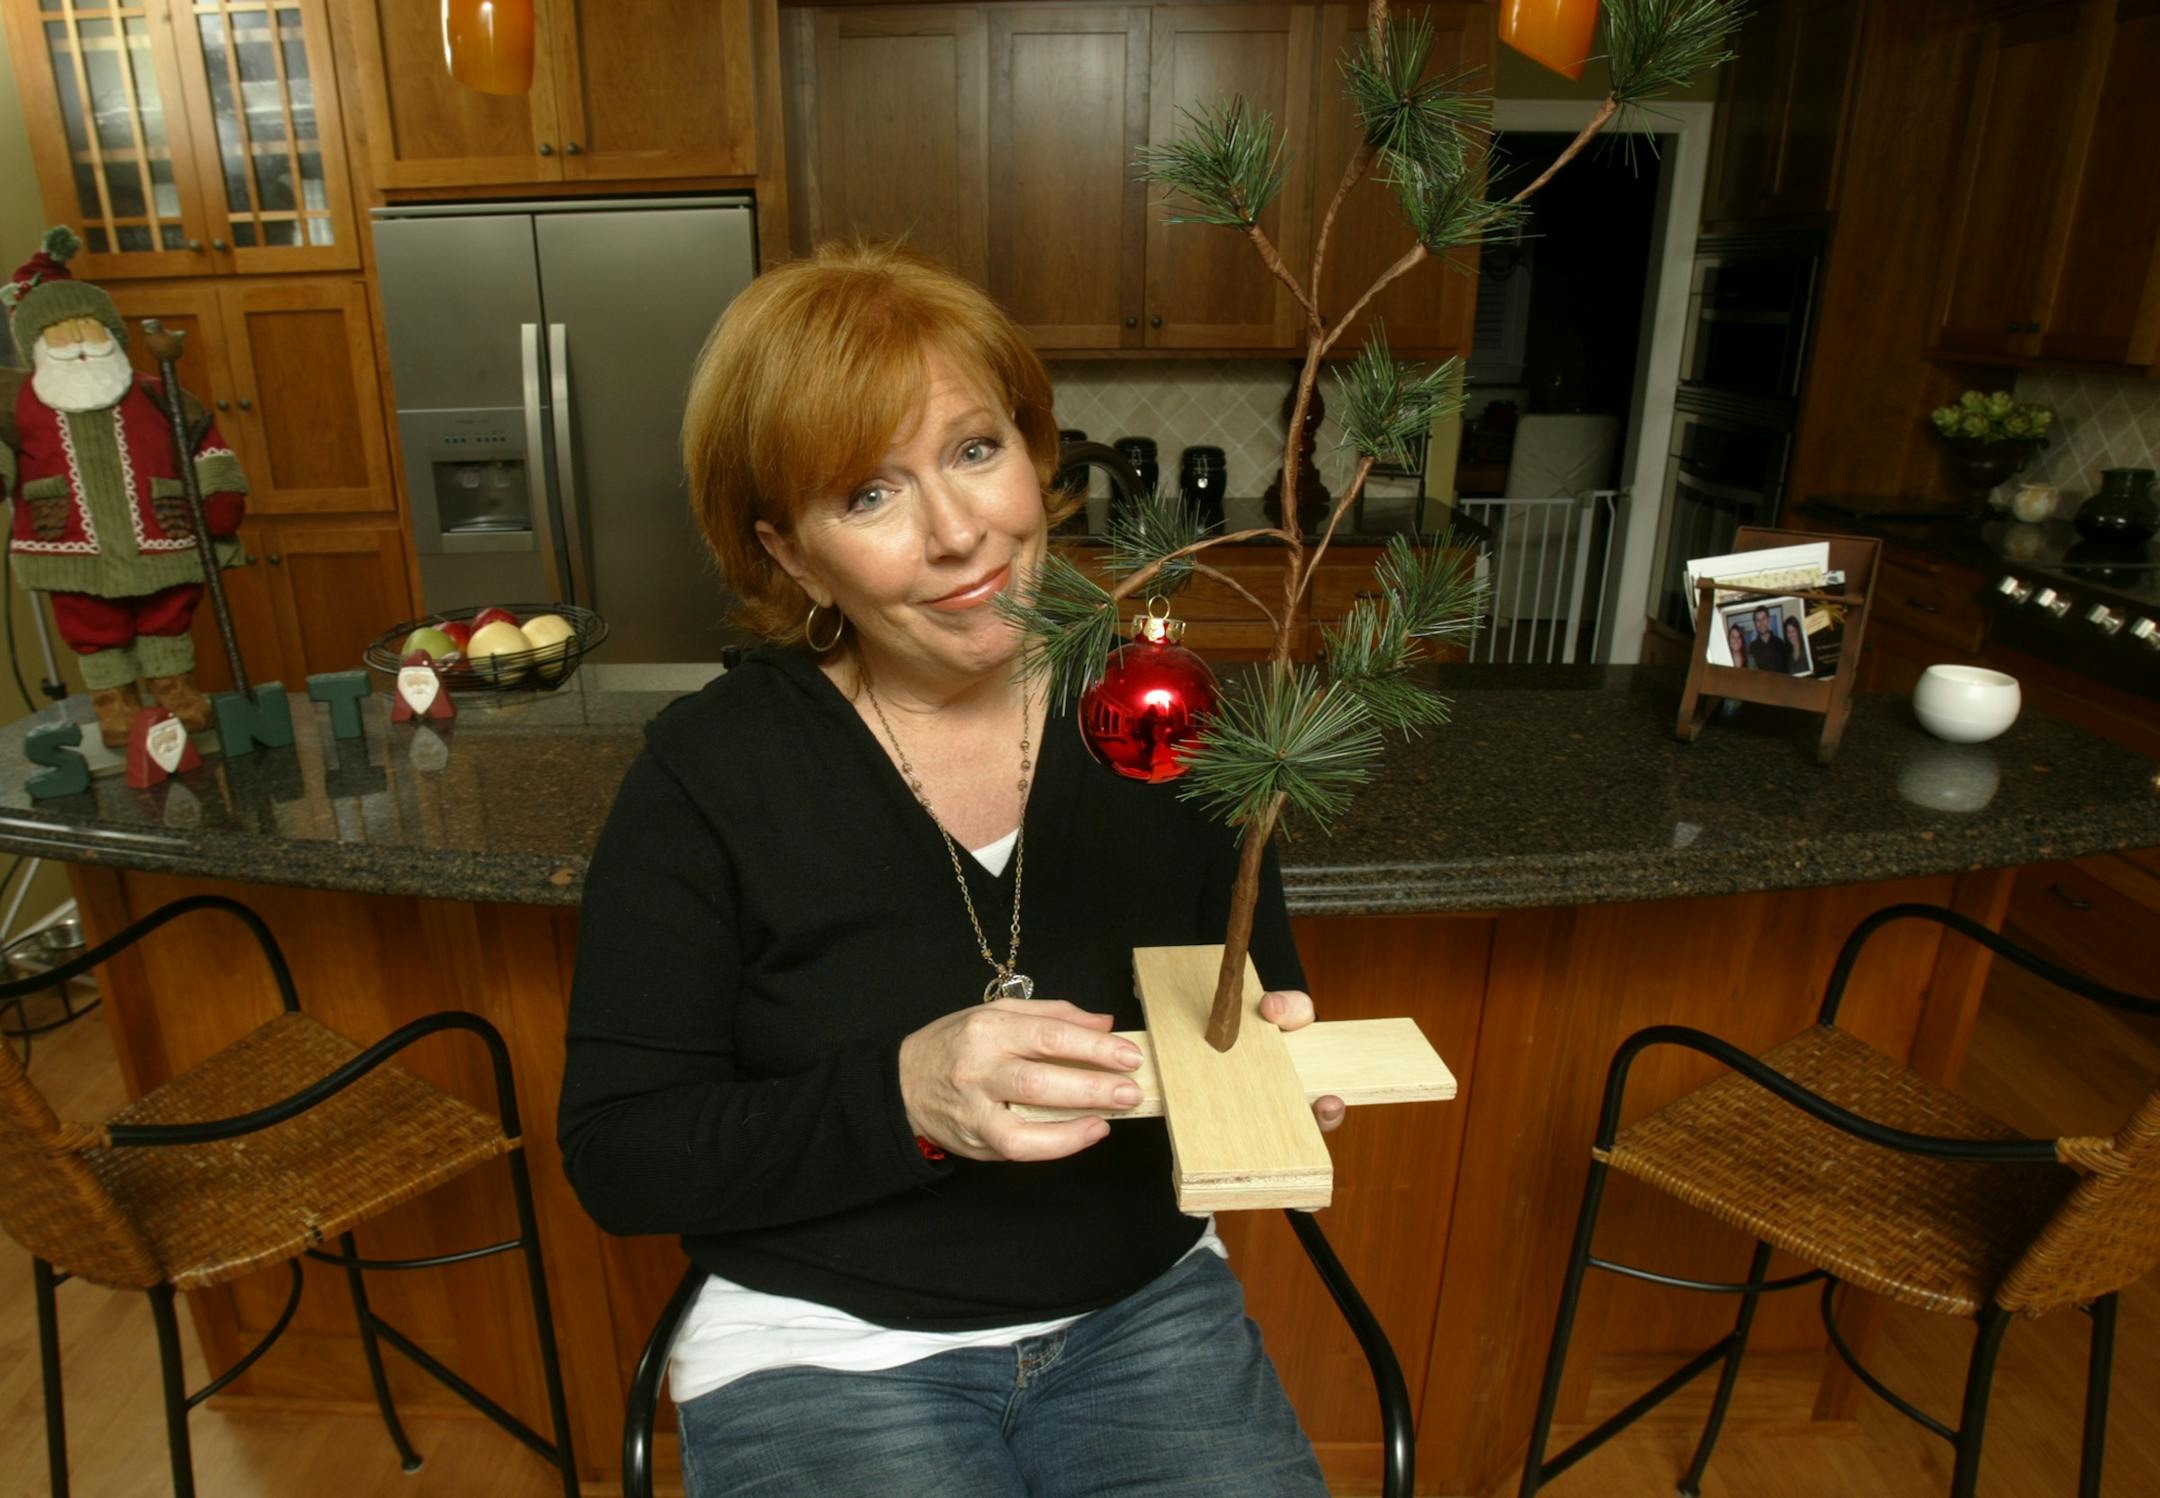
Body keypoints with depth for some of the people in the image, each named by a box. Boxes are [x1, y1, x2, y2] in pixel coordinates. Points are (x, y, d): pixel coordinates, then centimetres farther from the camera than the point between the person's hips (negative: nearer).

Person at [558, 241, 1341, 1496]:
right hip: (827, 1346, -2)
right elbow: (618, 1156, -10)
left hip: (1145, 1308, 3)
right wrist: (902, 1097, -24)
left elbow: (1263, 1014, 6)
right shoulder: (710, 773, -12)